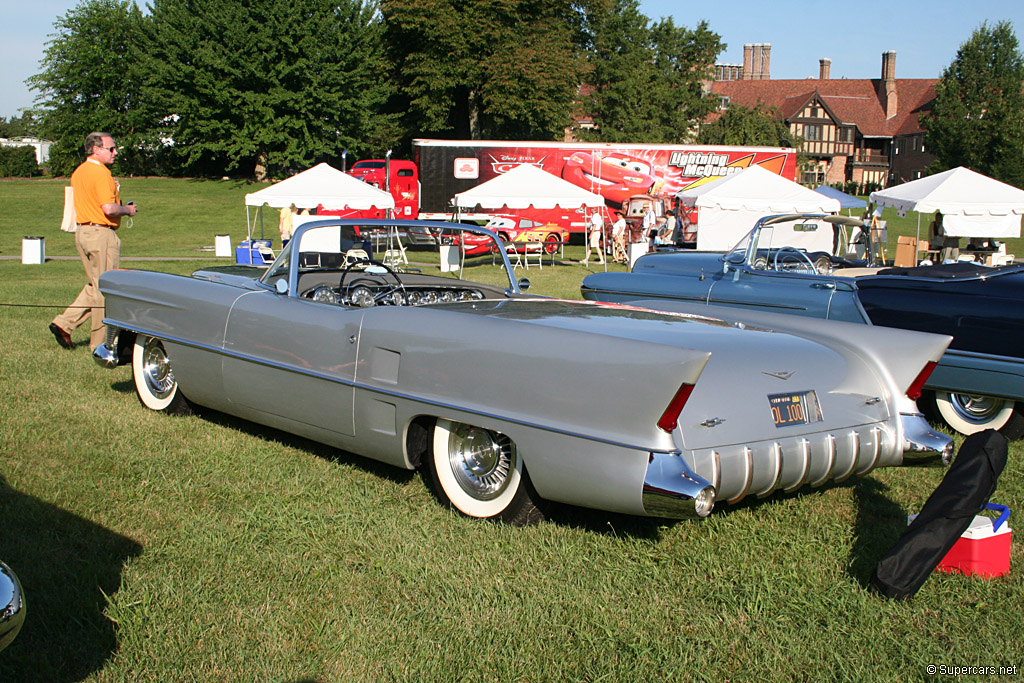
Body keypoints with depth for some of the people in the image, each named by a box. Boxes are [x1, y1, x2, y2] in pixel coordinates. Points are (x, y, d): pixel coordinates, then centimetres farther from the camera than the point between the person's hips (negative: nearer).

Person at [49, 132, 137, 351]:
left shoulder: (79, 172, 13)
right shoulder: (101, 172, -16)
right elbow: (109, 209, -22)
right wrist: (128, 210, -5)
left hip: (82, 232, 9)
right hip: (101, 234, -9)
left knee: (94, 286, 18)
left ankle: (64, 323, 12)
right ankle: (100, 342, 6)